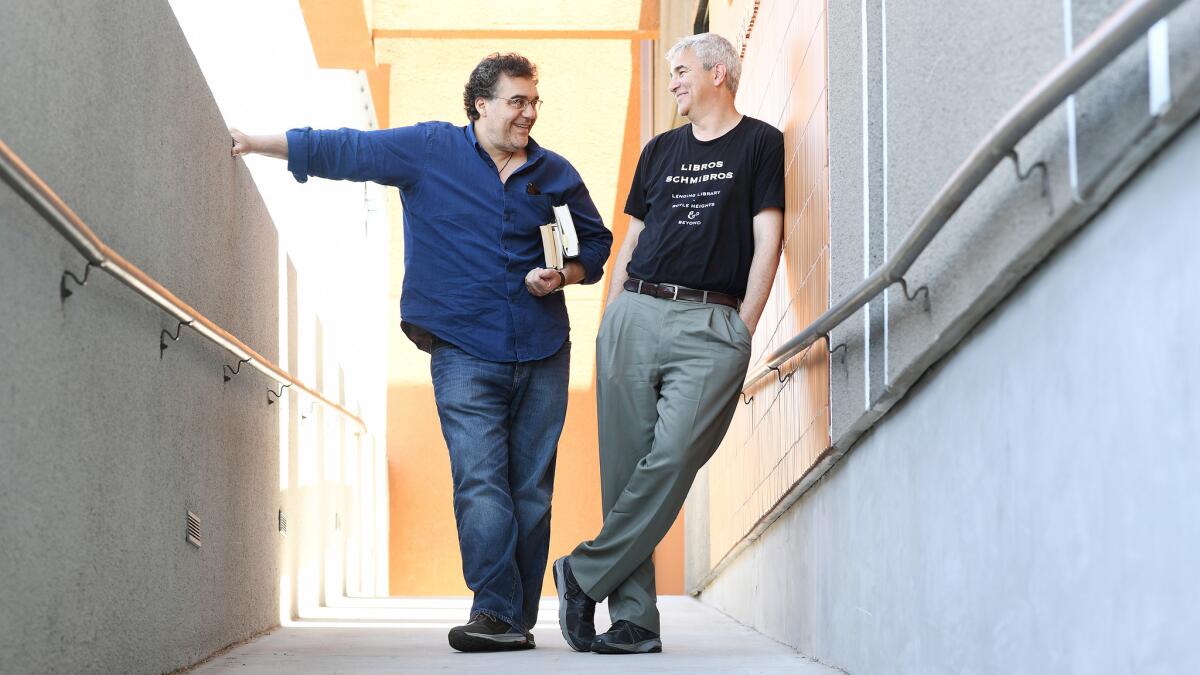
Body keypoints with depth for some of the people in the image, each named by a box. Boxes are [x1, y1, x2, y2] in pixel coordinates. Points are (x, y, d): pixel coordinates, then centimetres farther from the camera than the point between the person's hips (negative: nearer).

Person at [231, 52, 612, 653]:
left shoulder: (555, 174, 12)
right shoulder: (429, 151, 4)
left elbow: (596, 244, 21)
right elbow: (339, 150, 5)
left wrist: (562, 276, 1)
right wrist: (253, 143, 1)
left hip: (542, 355, 3)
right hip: (464, 354, -3)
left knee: (531, 490, 1)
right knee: (480, 482, -16)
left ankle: (517, 621, 6)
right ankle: (497, 613, -18)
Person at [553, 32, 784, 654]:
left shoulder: (761, 144, 9)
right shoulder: (659, 150, 22)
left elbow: (767, 240, 2)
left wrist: (742, 330, -6)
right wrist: (610, 321, 11)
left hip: (712, 323, -4)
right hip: (635, 312, 4)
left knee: (674, 456, -19)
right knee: (624, 465, -3)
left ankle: (584, 574, -7)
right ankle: (633, 620, -2)